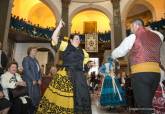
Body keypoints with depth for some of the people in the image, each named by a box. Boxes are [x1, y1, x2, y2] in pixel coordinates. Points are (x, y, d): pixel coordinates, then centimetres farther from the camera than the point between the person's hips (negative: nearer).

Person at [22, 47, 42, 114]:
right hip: (30, 81, -7)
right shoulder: (26, 59, -2)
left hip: (37, 81, 7)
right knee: (31, 96, -5)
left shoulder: (35, 60, 21)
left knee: (37, 95, 6)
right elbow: (27, 70, -13)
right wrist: (33, 79, -14)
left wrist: (39, 79, 4)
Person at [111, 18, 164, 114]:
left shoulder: (133, 37, -1)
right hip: (156, 73, 7)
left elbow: (119, 51, 9)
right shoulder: (157, 36, 15)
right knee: (148, 103, 17)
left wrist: (113, 56, 30)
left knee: (144, 106, -3)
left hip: (140, 73, -6)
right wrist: (147, 30, 37)